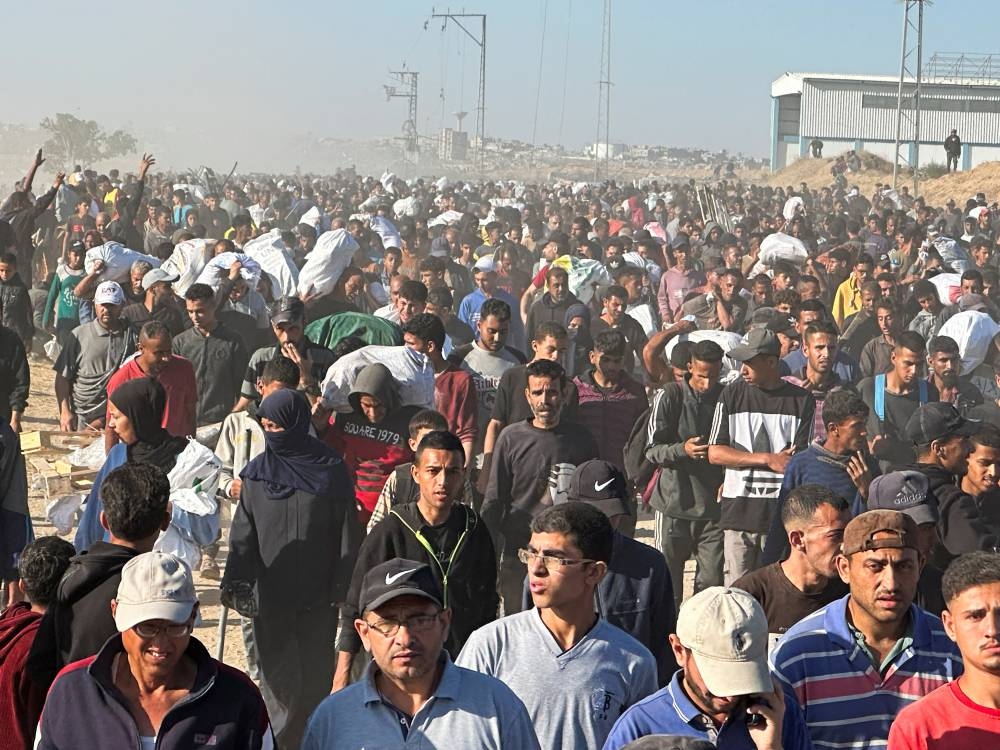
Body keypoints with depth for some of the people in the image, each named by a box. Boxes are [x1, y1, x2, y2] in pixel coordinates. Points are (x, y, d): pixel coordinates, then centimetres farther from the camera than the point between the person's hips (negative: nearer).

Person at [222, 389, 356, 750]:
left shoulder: (331, 471, -4)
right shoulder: (257, 473, 3)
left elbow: (347, 534, -2)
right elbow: (243, 535, 5)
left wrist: (344, 588, -4)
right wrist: (235, 582, -3)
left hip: (318, 597, -2)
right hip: (270, 595, 2)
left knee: (316, 672, 6)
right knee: (277, 672, 2)